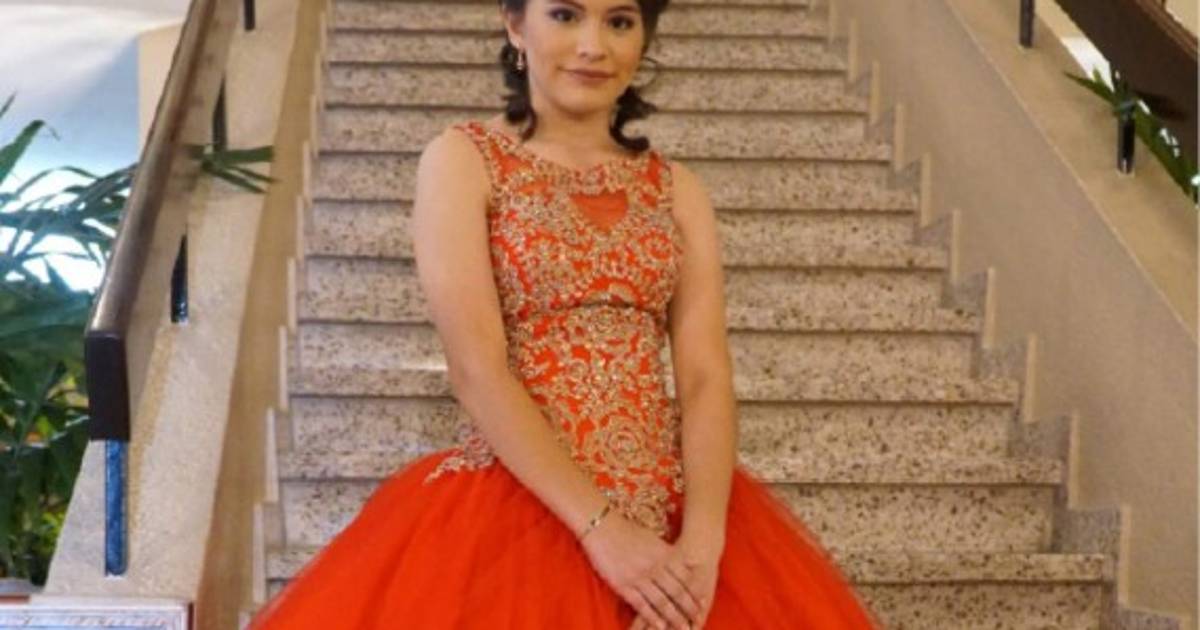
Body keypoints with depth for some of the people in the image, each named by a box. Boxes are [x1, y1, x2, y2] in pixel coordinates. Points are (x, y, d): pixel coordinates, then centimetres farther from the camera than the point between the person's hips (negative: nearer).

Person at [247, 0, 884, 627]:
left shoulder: (677, 189, 9)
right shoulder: (461, 159, -1)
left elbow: (707, 375, 0)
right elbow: (476, 369, -11)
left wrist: (703, 541, -15)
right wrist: (598, 525, -18)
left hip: (676, 510, 4)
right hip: (511, 507, -3)